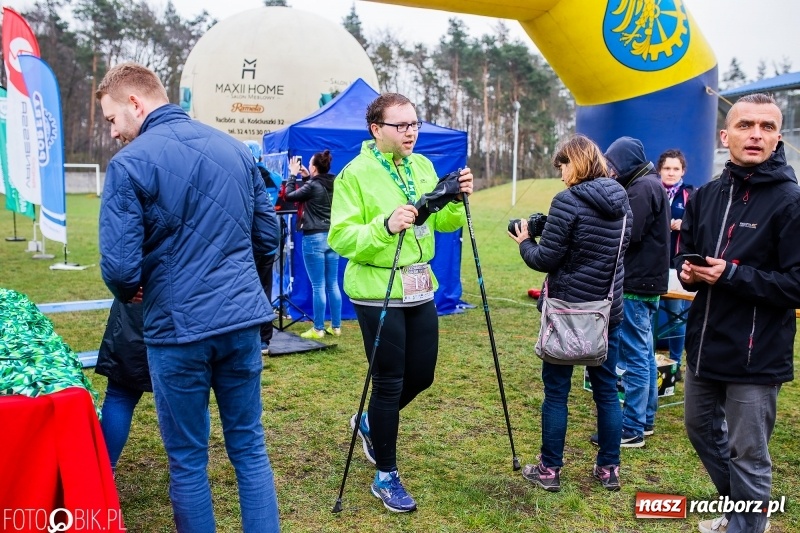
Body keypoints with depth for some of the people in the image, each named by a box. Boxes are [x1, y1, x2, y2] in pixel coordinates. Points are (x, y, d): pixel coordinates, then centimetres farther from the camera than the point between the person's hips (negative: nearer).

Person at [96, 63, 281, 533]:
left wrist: (130, 293, 7)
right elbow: (267, 237, 11)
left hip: (179, 327, -5)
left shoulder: (131, 163, -10)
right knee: (250, 446, 16)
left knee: (188, 459, 12)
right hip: (243, 318, 5)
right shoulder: (236, 149, 7)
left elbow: (120, 267, -14)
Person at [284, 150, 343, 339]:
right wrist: (307, 177, 21)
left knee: (318, 286, -3)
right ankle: (336, 326, 15)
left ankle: (318, 329, 3)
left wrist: (293, 175, 4)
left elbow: (289, 196, -3)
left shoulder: (312, 185, -12)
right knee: (333, 284, 10)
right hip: (332, 236, 7)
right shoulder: (334, 184, 8)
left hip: (314, 238, -7)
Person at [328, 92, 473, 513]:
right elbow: (340, 239, -18)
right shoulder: (355, 173, -12)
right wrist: (385, 225, -32)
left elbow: (445, 224, 7)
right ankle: (386, 477, 20)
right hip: (377, 293, -6)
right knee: (389, 383, 1)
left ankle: (370, 423, 42)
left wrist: (457, 201, -12)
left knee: (421, 375, 14)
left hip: (420, 289, 7)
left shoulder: (423, 166, 8)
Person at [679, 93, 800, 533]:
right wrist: (689, 272, -5)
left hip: (755, 355, -7)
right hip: (705, 344, 7)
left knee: (747, 455, 5)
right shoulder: (705, 196, 7)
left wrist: (731, 275, -22)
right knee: (701, 429, 22)